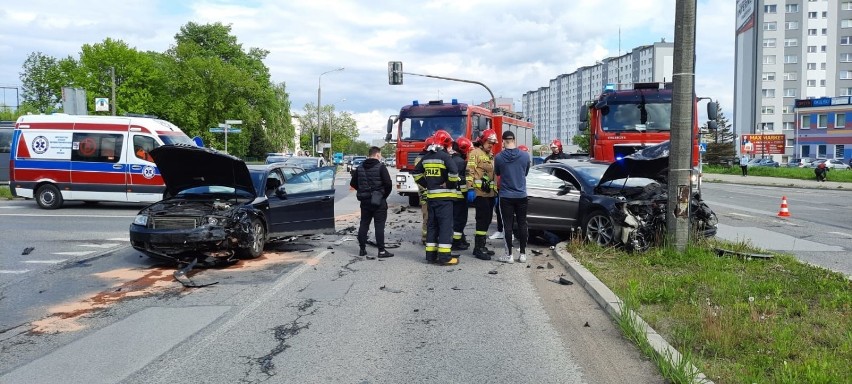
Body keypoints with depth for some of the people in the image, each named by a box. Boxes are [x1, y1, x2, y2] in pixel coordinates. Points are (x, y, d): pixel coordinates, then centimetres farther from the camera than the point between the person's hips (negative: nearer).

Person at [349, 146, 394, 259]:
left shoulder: (360, 168, 7)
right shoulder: (381, 167, -11)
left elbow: (353, 183, 11)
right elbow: (388, 184, -18)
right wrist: (385, 195, -2)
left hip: (364, 201, 5)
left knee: (364, 225, 13)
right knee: (379, 226, -3)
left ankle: (362, 249, 16)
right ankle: (381, 251, -3)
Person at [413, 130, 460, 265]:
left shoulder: (426, 157, 11)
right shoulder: (444, 156, -11)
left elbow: (416, 173, 19)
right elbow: (454, 172, -25)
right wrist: (450, 185, -10)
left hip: (431, 196, 7)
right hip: (444, 196, -7)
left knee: (432, 224, 13)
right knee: (445, 225, -4)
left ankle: (431, 254, 16)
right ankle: (444, 256, -5)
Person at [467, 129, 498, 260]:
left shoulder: (491, 155, 21)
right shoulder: (475, 153, -6)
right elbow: (470, 171, -15)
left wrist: (496, 192, 23)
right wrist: (470, 189, -21)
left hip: (490, 193, 9)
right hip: (480, 193, -9)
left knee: (487, 220, 11)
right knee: (482, 220, -10)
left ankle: (481, 246, 19)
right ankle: (478, 248, -6)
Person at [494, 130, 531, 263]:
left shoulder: (499, 157, -11)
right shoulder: (525, 155, -7)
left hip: (506, 196, -2)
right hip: (521, 195, 2)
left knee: (508, 225, 4)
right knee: (522, 224, 10)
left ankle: (509, 255, 6)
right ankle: (523, 254, 14)